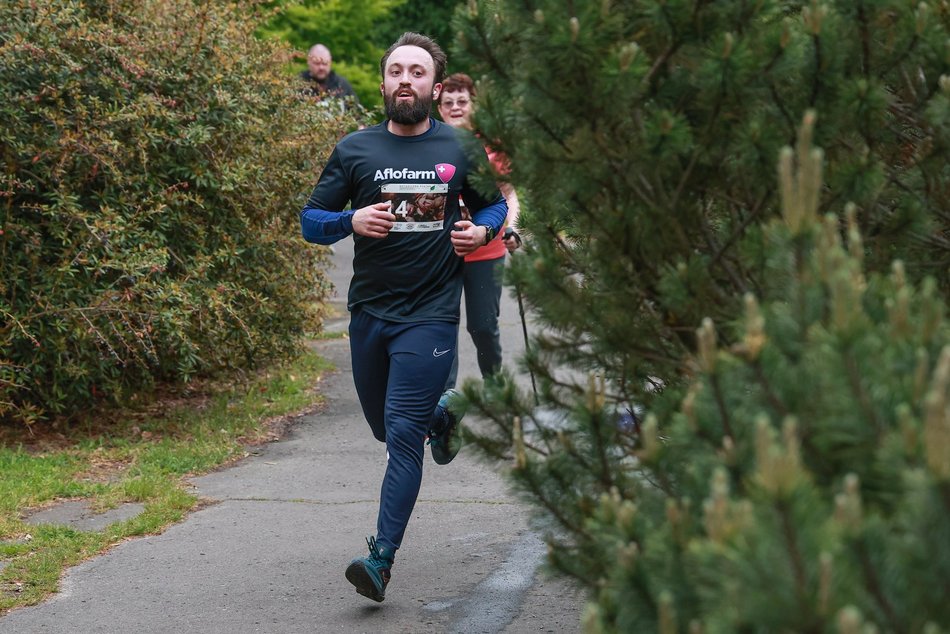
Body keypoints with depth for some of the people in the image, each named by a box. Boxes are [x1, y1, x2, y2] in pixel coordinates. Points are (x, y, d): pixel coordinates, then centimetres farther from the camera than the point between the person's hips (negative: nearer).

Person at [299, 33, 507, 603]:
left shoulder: (459, 150, 1)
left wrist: (482, 231, -6)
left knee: (403, 435, -11)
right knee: (386, 427, 18)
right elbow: (311, 222, 4)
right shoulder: (355, 150, 2)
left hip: (429, 314, -3)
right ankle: (443, 413, 51)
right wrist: (353, 221, -17)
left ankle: (382, 558, -8)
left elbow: (494, 205, 16)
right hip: (369, 312, 3)